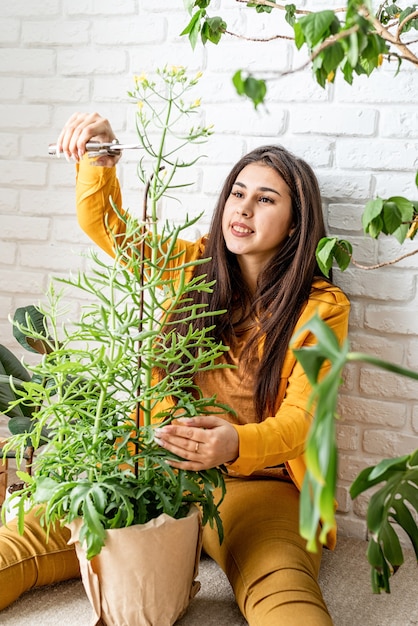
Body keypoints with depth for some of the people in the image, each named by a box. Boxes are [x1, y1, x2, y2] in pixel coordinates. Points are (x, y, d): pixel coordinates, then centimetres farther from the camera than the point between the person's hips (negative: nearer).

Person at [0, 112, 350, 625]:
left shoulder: (322, 307, -4)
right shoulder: (196, 266, 6)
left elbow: (299, 418, -13)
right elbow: (105, 225, 3)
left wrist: (237, 444, -35)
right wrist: (100, 157, -18)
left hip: (258, 486, -2)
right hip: (166, 468, 3)